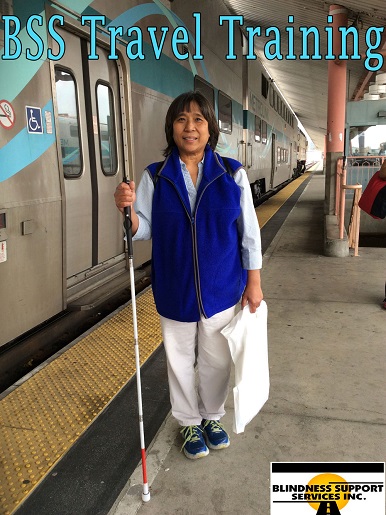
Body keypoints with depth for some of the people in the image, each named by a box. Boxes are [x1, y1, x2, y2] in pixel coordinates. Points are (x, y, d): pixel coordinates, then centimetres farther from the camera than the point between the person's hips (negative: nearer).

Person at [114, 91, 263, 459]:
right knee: (180, 361, 16)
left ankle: (212, 416, 44)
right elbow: (144, 230, -3)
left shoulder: (233, 174, -6)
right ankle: (189, 422, 41)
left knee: (216, 360, 17)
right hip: (174, 291, 1)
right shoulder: (155, 177, -5)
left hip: (222, 288, 0)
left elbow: (249, 232, -2)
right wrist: (128, 210, -24)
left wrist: (253, 282, -1)